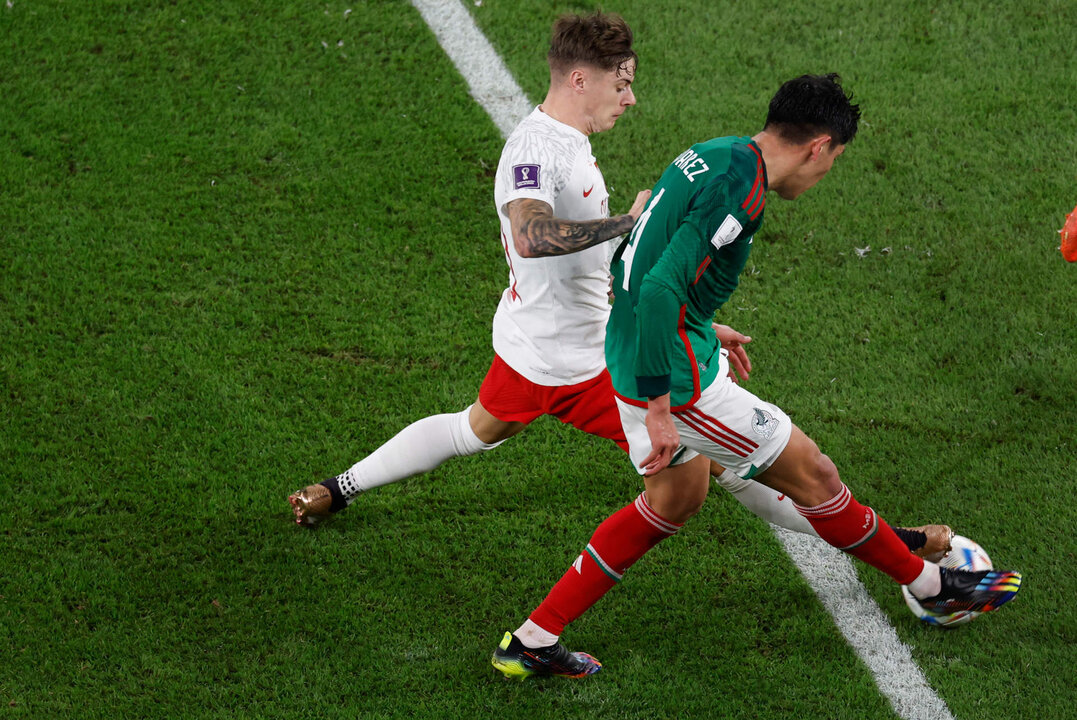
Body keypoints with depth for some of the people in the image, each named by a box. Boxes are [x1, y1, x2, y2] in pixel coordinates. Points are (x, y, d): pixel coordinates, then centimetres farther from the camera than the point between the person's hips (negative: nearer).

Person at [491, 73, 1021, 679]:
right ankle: (934, 587, 22)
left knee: (675, 500, 25)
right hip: (680, 379, -10)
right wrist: (659, 410, -27)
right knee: (812, 475, 4)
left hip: (635, 356, 10)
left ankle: (532, 642, 25)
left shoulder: (709, 155, 7)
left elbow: (630, 264, 17)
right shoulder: (740, 190, -23)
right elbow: (659, 289, -31)